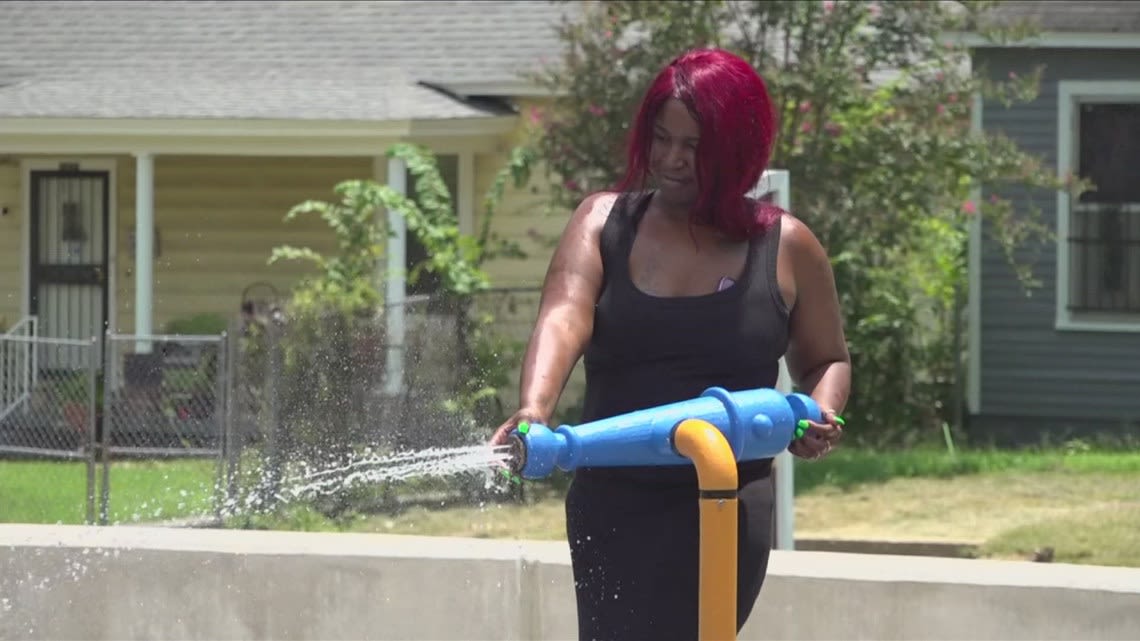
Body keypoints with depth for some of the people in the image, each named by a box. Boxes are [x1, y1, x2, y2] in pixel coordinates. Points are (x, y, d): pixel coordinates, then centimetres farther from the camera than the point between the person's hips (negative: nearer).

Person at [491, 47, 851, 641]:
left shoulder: (784, 248, 1)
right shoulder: (603, 221, 2)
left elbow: (827, 361, 15)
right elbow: (563, 317, -17)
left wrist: (820, 415, -8)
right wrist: (534, 408, -36)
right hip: (611, 506, 2)